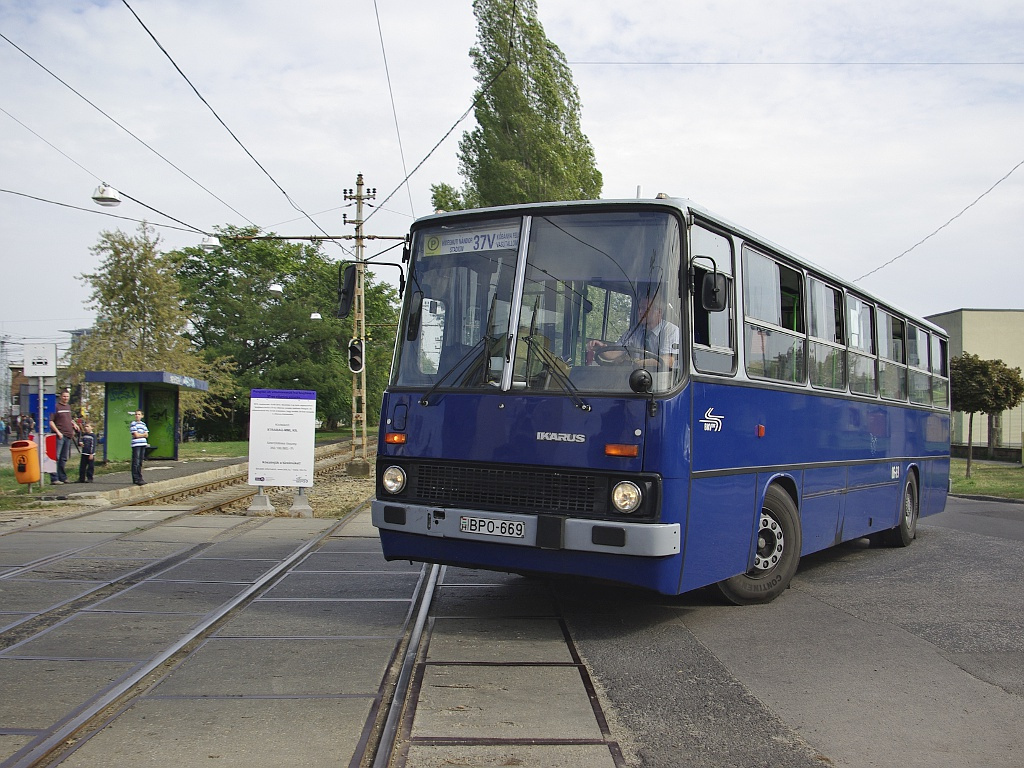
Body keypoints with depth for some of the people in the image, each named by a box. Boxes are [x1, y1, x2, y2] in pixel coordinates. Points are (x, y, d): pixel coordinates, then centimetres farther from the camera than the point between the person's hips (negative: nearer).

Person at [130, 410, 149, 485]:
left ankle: (139, 478, 14)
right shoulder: (133, 424, -3)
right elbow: (136, 435, -11)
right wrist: (143, 434, 3)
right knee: (136, 463, -7)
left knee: (140, 462, 9)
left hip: (143, 445, 6)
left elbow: (147, 435, 9)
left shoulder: (143, 424, 17)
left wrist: (139, 434, -7)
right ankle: (136, 479, -7)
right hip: (136, 445, -6)